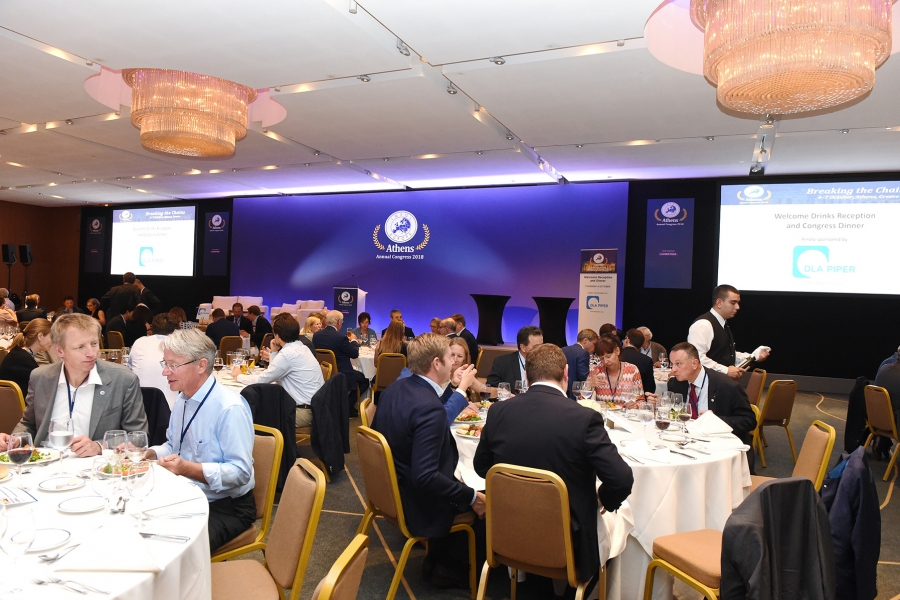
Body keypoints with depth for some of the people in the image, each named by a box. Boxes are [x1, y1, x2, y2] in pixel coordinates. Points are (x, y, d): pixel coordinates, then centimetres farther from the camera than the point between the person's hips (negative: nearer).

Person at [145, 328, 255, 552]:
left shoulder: (230, 408, -22)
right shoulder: (182, 399, 6)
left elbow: (240, 472, -24)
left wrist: (189, 469, -32)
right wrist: (146, 453, 0)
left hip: (226, 507, -8)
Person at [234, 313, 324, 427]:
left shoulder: (288, 353, -15)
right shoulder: (301, 348, 11)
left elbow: (261, 380, -8)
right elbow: (279, 378, 16)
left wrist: (238, 376, 8)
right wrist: (274, 354, 18)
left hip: (306, 412, -8)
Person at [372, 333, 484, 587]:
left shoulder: (394, 388, -3)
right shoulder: (429, 407, -30)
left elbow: (381, 435, 11)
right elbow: (425, 478, -31)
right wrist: (472, 496, -20)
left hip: (391, 489, 9)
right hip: (417, 503, -9)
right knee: (486, 504, 7)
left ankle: (437, 556, 28)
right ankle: (446, 562, 23)